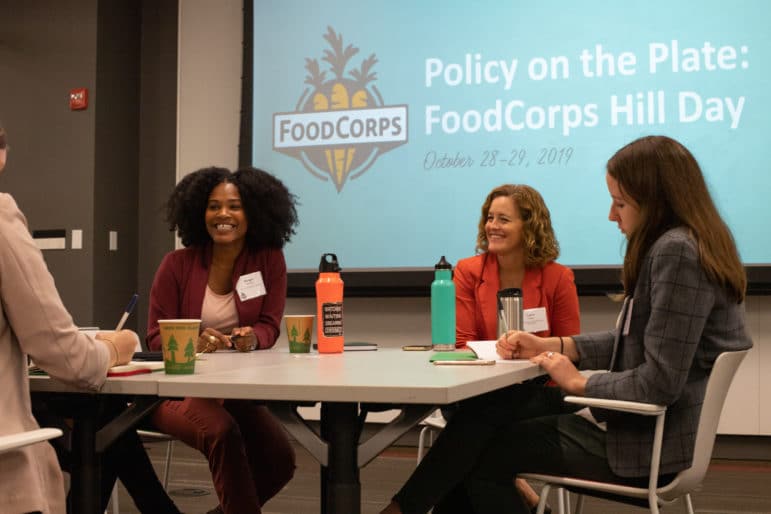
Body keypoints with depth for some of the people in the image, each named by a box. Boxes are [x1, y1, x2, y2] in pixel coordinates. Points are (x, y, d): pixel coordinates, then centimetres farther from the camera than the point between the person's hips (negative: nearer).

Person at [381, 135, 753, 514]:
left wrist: (579, 382, -12)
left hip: (648, 440, -10)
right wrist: (550, 346, 5)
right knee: (491, 409, 9)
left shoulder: (678, 252, -22)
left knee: (482, 455, -2)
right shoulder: (673, 247, 11)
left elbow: (660, 382, -26)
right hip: (641, 422, 10)